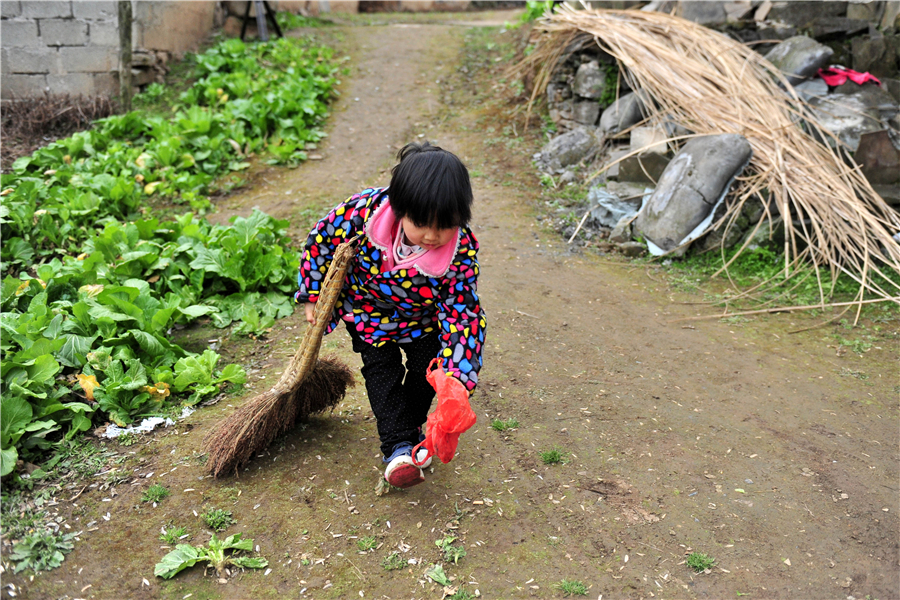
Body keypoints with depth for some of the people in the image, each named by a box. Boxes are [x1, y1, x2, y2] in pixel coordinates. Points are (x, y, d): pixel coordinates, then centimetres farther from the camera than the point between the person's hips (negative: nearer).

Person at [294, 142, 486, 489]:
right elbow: (322, 238, -18)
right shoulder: (363, 212, -37)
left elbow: (463, 316, -30)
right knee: (382, 370, -8)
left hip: (423, 317, 1)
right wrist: (313, 295, -10)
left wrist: (456, 380, -41)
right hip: (368, 309, 0)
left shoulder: (461, 252, -36)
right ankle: (398, 447, -2)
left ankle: (411, 425, 27)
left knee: (428, 368, 0)